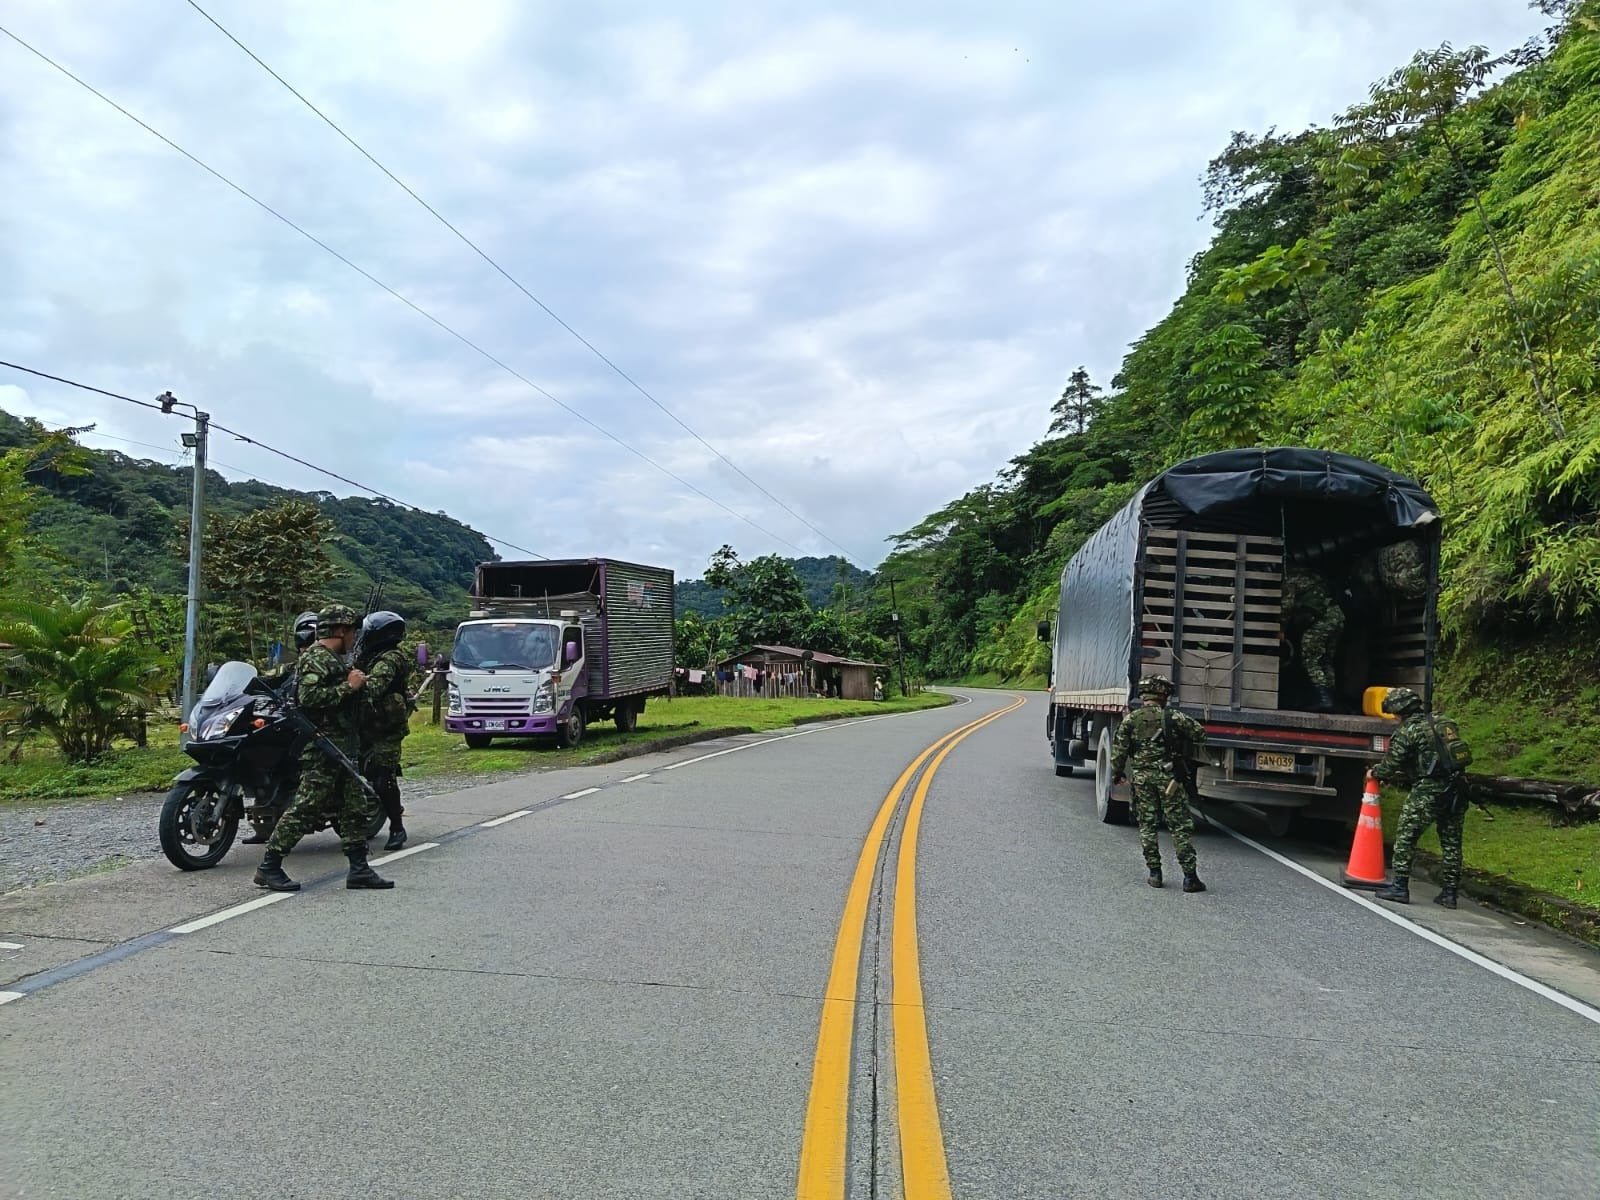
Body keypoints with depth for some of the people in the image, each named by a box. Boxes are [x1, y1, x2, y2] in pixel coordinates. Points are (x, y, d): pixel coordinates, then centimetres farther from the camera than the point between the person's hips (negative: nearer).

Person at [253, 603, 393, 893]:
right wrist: (348, 686, -19)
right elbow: (309, 696, -26)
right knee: (304, 808, -7)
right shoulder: (315, 658, -12)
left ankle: (359, 869, 12)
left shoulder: (335, 660, 20)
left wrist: (357, 683, 17)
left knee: (355, 809, 9)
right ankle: (269, 867, 1)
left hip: (345, 747, 10)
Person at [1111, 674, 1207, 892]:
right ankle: (1190, 876, 2)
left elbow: (1118, 750, -1)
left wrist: (1117, 773, 12)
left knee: (1147, 825, 11)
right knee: (1181, 826, 3)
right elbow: (1200, 733, -2)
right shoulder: (1172, 717, -6)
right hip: (1168, 777, -2)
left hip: (1141, 777, 2)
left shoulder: (1131, 719, -1)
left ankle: (1154, 873, 10)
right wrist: (1187, 750, 15)